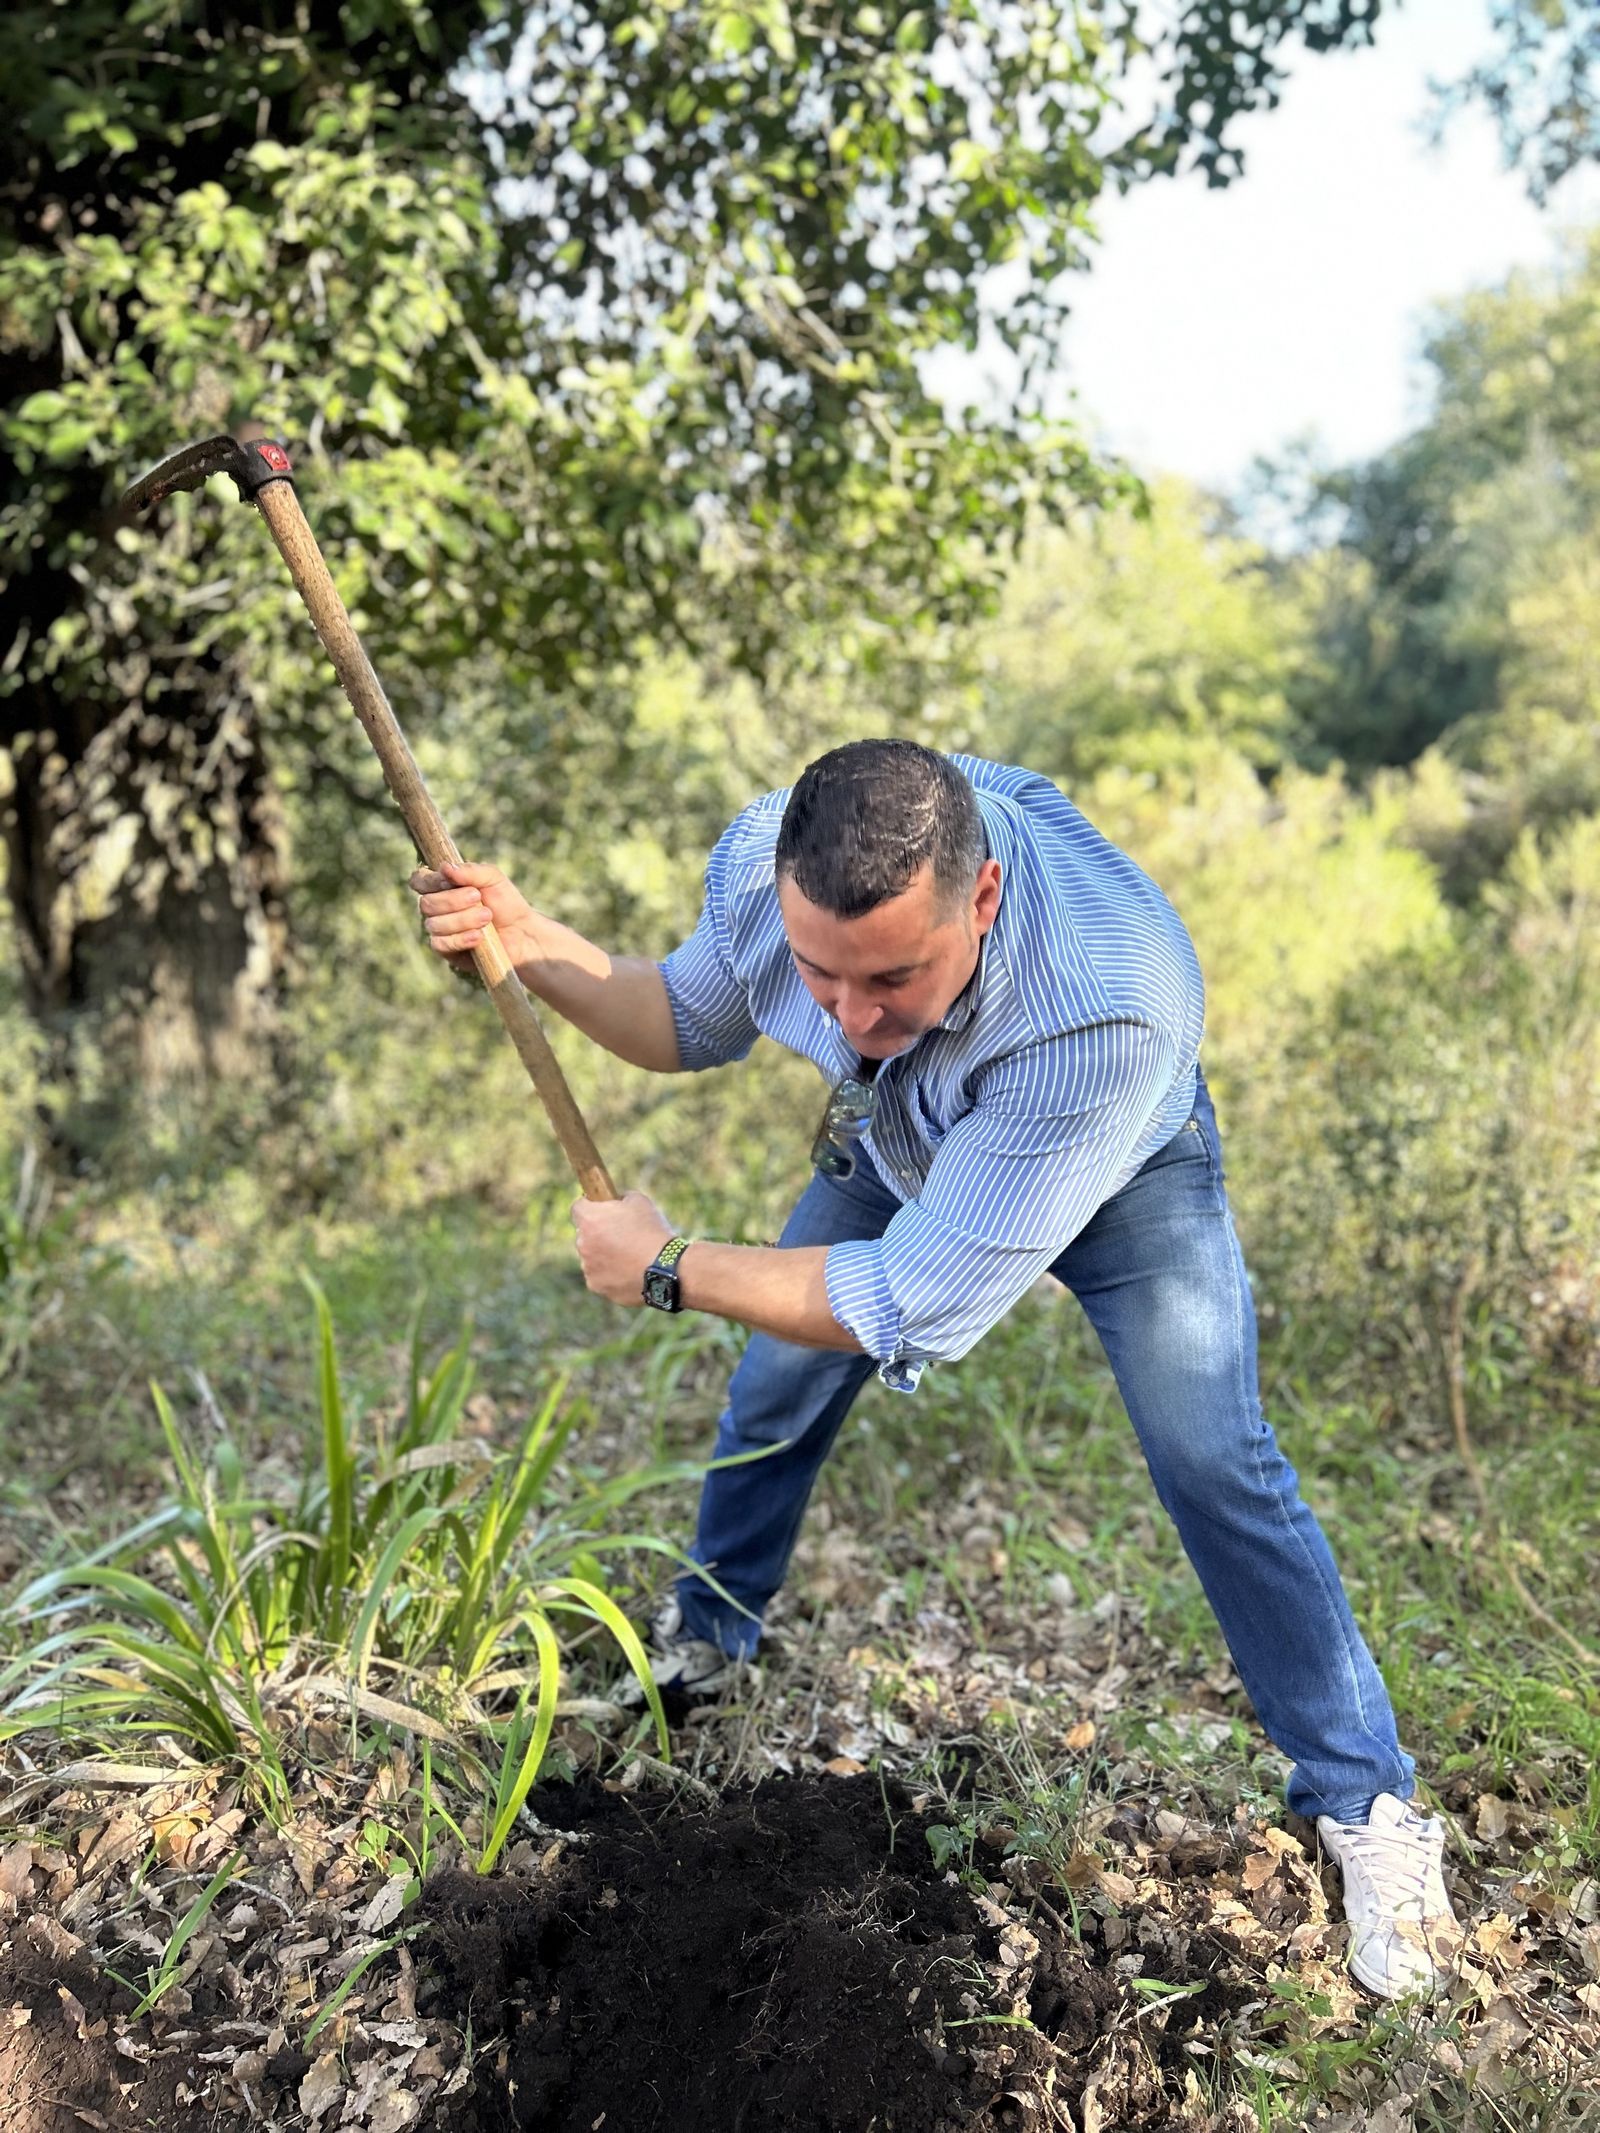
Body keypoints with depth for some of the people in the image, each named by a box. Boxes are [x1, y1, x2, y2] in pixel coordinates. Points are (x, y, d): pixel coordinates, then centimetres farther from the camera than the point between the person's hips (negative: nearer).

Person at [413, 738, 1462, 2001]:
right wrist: (527, 943, -24)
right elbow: (689, 1024, -7)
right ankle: (705, 1640, 41)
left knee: (1216, 1467, -12)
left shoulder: (1110, 1005, -50)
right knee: (774, 1391, 11)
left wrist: (666, 1268, -32)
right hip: (901, 1144, 5)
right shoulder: (764, 864, -33)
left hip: (1120, 1170, -4)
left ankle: (1367, 1807, 10)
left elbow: (914, 1305, -43)